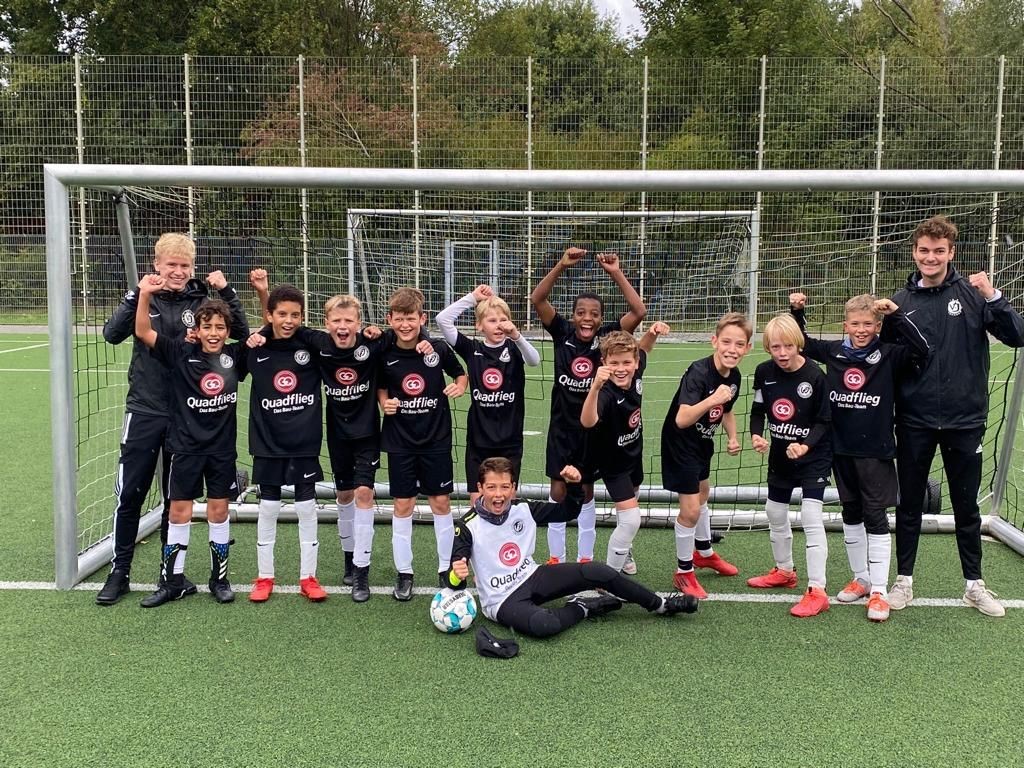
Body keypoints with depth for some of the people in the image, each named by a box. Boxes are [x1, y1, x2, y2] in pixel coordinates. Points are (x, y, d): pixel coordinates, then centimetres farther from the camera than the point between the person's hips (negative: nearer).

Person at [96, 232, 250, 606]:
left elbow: (241, 332, -6)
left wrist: (226, 291, -16)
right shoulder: (144, 298, -3)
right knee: (129, 494, 4)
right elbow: (112, 334, -16)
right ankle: (119, 572, 19)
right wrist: (137, 294, -26)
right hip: (145, 411, -1)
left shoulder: (201, 301, 0)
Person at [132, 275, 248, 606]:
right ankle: (172, 581, 17)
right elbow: (143, 332, -14)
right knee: (179, 511, 5)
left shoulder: (234, 356, -2)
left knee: (218, 510, 9)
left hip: (222, 448, 1)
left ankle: (219, 578, 22)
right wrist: (145, 295, -27)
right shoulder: (181, 354, -6)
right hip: (186, 446, -1)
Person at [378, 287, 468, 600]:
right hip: (400, 441, 0)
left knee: (441, 502, 6)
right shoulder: (385, 355, -6)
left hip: (436, 438, 0)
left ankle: (446, 567, 21)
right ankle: (404, 573, 17)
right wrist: (385, 403, -10)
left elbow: (461, 374, 7)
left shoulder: (439, 349, -8)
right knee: (403, 504, 5)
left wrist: (460, 385, -14)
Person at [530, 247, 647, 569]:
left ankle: (585, 558, 24)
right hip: (562, 424, 0)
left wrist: (616, 273, -25)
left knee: (585, 490, 12)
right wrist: (561, 266, -28)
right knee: (558, 490, 4)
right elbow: (537, 300, -17)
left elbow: (639, 311, -20)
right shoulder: (562, 332, -7)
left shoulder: (608, 335, -9)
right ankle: (556, 558, 17)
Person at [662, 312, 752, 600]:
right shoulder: (698, 373, -32)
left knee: (702, 494, 27)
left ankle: (704, 553, 51)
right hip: (680, 444, -9)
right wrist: (712, 399, -54)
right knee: (690, 509, -11)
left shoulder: (734, 376, -8)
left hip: (703, 442, 9)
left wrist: (732, 437, -3)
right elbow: (681, 420, -43)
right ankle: (683, 572, 11)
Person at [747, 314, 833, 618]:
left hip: (813, 456, -6)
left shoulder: (815, 375, -21)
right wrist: (756, 436, -16)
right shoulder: (764, 372, -8)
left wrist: (806, 445, -30)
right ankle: (784, 570, 39)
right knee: (775, 513, 18)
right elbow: (758, 410, 3)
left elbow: (823, 421, -14)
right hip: (779, 454, 6)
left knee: (811, 516, -14)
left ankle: (817, 590, -10)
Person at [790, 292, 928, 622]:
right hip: (842, 449, 4)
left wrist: (896, 314, -25)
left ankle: (879, 591, 6)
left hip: (876, 451, -4)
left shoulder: (889, 356, -8)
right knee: (851, 514, 14)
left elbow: (921, 348, -24)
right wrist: (796, 312, 4)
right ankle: (860, 579, 28)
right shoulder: (833, 352, 2)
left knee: (876, 517, -1)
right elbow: (801, 342, 17)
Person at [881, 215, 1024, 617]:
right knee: (909, 504, 11)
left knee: (966, 505, 12)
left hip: (964, 420, -1)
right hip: (914, 422, 1)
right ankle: (904, 580, 24)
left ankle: (974, 584, 27)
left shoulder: (972, 293, -3)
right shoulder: (901, 302, 1)